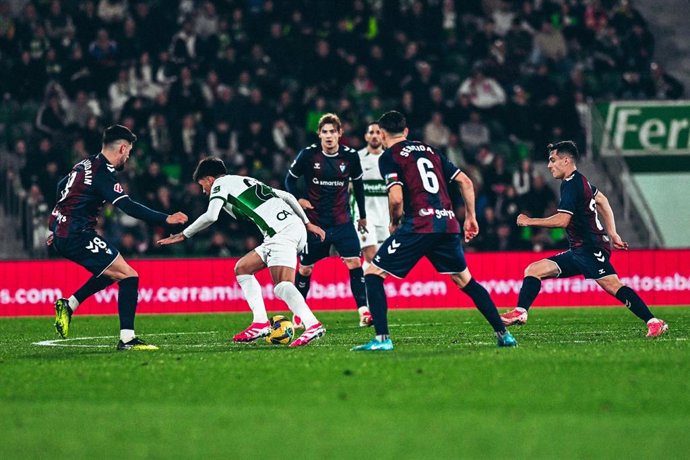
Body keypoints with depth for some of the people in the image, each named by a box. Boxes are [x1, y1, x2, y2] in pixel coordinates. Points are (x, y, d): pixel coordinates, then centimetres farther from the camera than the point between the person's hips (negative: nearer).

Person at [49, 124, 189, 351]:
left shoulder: (85, 165, 14)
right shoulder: (103, 174, -15)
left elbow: (61, 187, 28)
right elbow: (128, 206, -25)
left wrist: (58, 227, 39)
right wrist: (165, 219, -28)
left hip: (62, 235, 10)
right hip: (78, 236, -10)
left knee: (113, 271, 23)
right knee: (129, 276, -9)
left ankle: (68, 305, 19)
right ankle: (127, 339, -13)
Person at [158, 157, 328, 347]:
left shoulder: (221, 184, 7)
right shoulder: (247, 182, 30)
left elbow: (210, 216, -12)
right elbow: (288, 196, 29)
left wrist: (183, 235, -2)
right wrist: (307, 223, 31)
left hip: (281, 233, -9)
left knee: (282, 287, -22)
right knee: (242, 268, 16)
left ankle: (312, 325, -38)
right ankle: (260, 323, 8)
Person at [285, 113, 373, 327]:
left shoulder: (350, 156, -4)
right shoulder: (308, 155, -9)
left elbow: (358, 184, 13)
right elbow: (290, 179, 5)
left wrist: (362, 215, 18)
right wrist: (299, 199, -12)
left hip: (342, 221, 1)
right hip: (314, 222, -1)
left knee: (354, 262, -15)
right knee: (305, 268, 8)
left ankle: (363, 311, -15)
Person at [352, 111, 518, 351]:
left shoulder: (389, 156, 3)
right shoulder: (428, 150, 22)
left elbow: (396, 198, -11)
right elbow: (465, 182, 19)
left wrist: (394, 222, 8)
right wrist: (470, 217, 25)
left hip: (418, 226, -6)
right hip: (448, 224, 6)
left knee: (373, 274, 3)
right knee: (465, 280, 21)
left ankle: (382, 338, -8)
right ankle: (503, 334, 17)